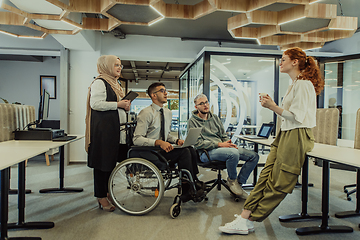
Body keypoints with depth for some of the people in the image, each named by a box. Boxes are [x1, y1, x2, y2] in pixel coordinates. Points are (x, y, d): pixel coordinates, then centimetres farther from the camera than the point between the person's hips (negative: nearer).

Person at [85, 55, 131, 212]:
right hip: (103, 128, -9)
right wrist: (118, 104, -17)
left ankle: (107, 192, 25)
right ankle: (101, 196, 7)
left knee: (111, 160, 13)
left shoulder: (115, 84, 22)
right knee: (102, 162, -3)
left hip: (114, 128, 10)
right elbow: (96, 104, -19)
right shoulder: (100, 82, -8)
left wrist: (125, 106, 10)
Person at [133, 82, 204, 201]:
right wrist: (159, 142, -29)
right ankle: (190, 189, -13)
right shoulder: (146, 113, -11)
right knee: (184, 152, -24)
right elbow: (137, 139, -17)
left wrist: (177, 140, 0)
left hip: (163, 149, 7)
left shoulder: (168, 112, 13)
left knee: (191, 150, -16)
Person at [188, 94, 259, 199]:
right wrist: (219, 144, -16)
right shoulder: (192, 121, -1)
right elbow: (198, 143, -10)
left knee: (254, 156, -4)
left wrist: (229, 143, -4)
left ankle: (239, 183, 4)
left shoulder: (215, 117, 20)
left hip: (222, 147, 7)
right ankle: (232, 180, -7)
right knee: (234, 153, -35)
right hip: (206, 152, -7)